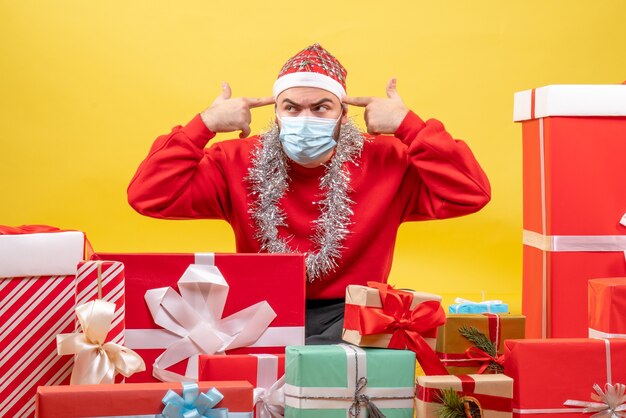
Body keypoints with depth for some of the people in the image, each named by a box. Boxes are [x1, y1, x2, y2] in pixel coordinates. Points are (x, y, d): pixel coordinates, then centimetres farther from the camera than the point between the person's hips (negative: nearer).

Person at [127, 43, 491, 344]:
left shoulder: (385, 162, -2)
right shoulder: (237, 162, 0)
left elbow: (470, 194, -12)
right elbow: (149, 196, -8)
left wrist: (408, 126, -14)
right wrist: (205, 125, -12)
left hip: (350, 317, -1)